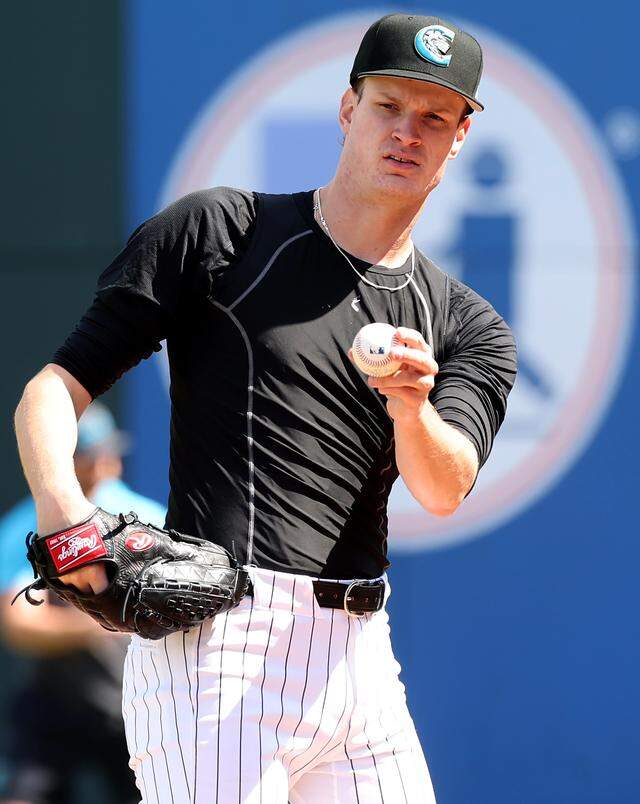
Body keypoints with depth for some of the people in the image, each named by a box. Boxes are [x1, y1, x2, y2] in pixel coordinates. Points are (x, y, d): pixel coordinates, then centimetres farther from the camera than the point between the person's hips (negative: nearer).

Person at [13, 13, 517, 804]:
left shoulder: (466, 326, 14)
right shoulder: (218, 232, 5)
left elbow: (444, 490, -4)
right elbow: (55, 385, 0)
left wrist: (410, 410, -27)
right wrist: (59, 499, -21)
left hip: (358, 658, 5)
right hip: (216, 647, -5)